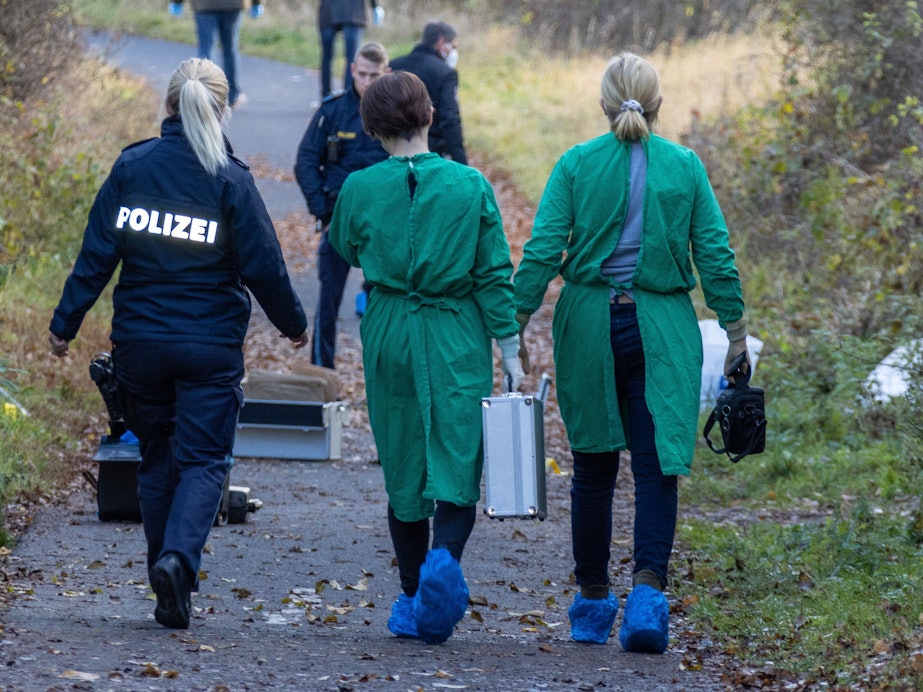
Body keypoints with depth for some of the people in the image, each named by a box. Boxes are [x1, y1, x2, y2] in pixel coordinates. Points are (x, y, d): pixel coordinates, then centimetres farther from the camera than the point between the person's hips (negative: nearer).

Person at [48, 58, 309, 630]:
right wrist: (294, 324, 10)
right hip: (211, 346, -3)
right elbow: (263, 266, -5)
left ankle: (171, 592, 15)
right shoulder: (229, 180, -8)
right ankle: (179, 558, -24)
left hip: (139, 342, 3)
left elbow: (96, 254, -3)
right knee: (203, 462, 2)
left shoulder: (132, 167, -1)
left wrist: (66, 323, 4)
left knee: (157, 459, 14)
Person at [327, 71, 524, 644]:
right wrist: (509, 348, 1)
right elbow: (494, 274, -4)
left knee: (403, 466, 12)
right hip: (457, 339, -1)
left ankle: (412, 598, 17)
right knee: (458, 458, 1)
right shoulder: (470, 186, -6)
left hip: (388, 337, 1)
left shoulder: (360, 188, -4)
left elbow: (345, 249, 15)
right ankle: (445, 557, -27)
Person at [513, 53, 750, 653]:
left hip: (589, 324, 1)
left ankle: (593, 604, 20)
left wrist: (517, 318, -3)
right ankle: (648, 590, -20)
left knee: (594, 467, 12)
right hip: (663, 330, -1)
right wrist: (735, 327, 8)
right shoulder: (686, 166, -1)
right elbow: (715, 253, 0)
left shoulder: (577, 164, -3)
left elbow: (543, 249, -7)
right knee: (657, 465, 0)